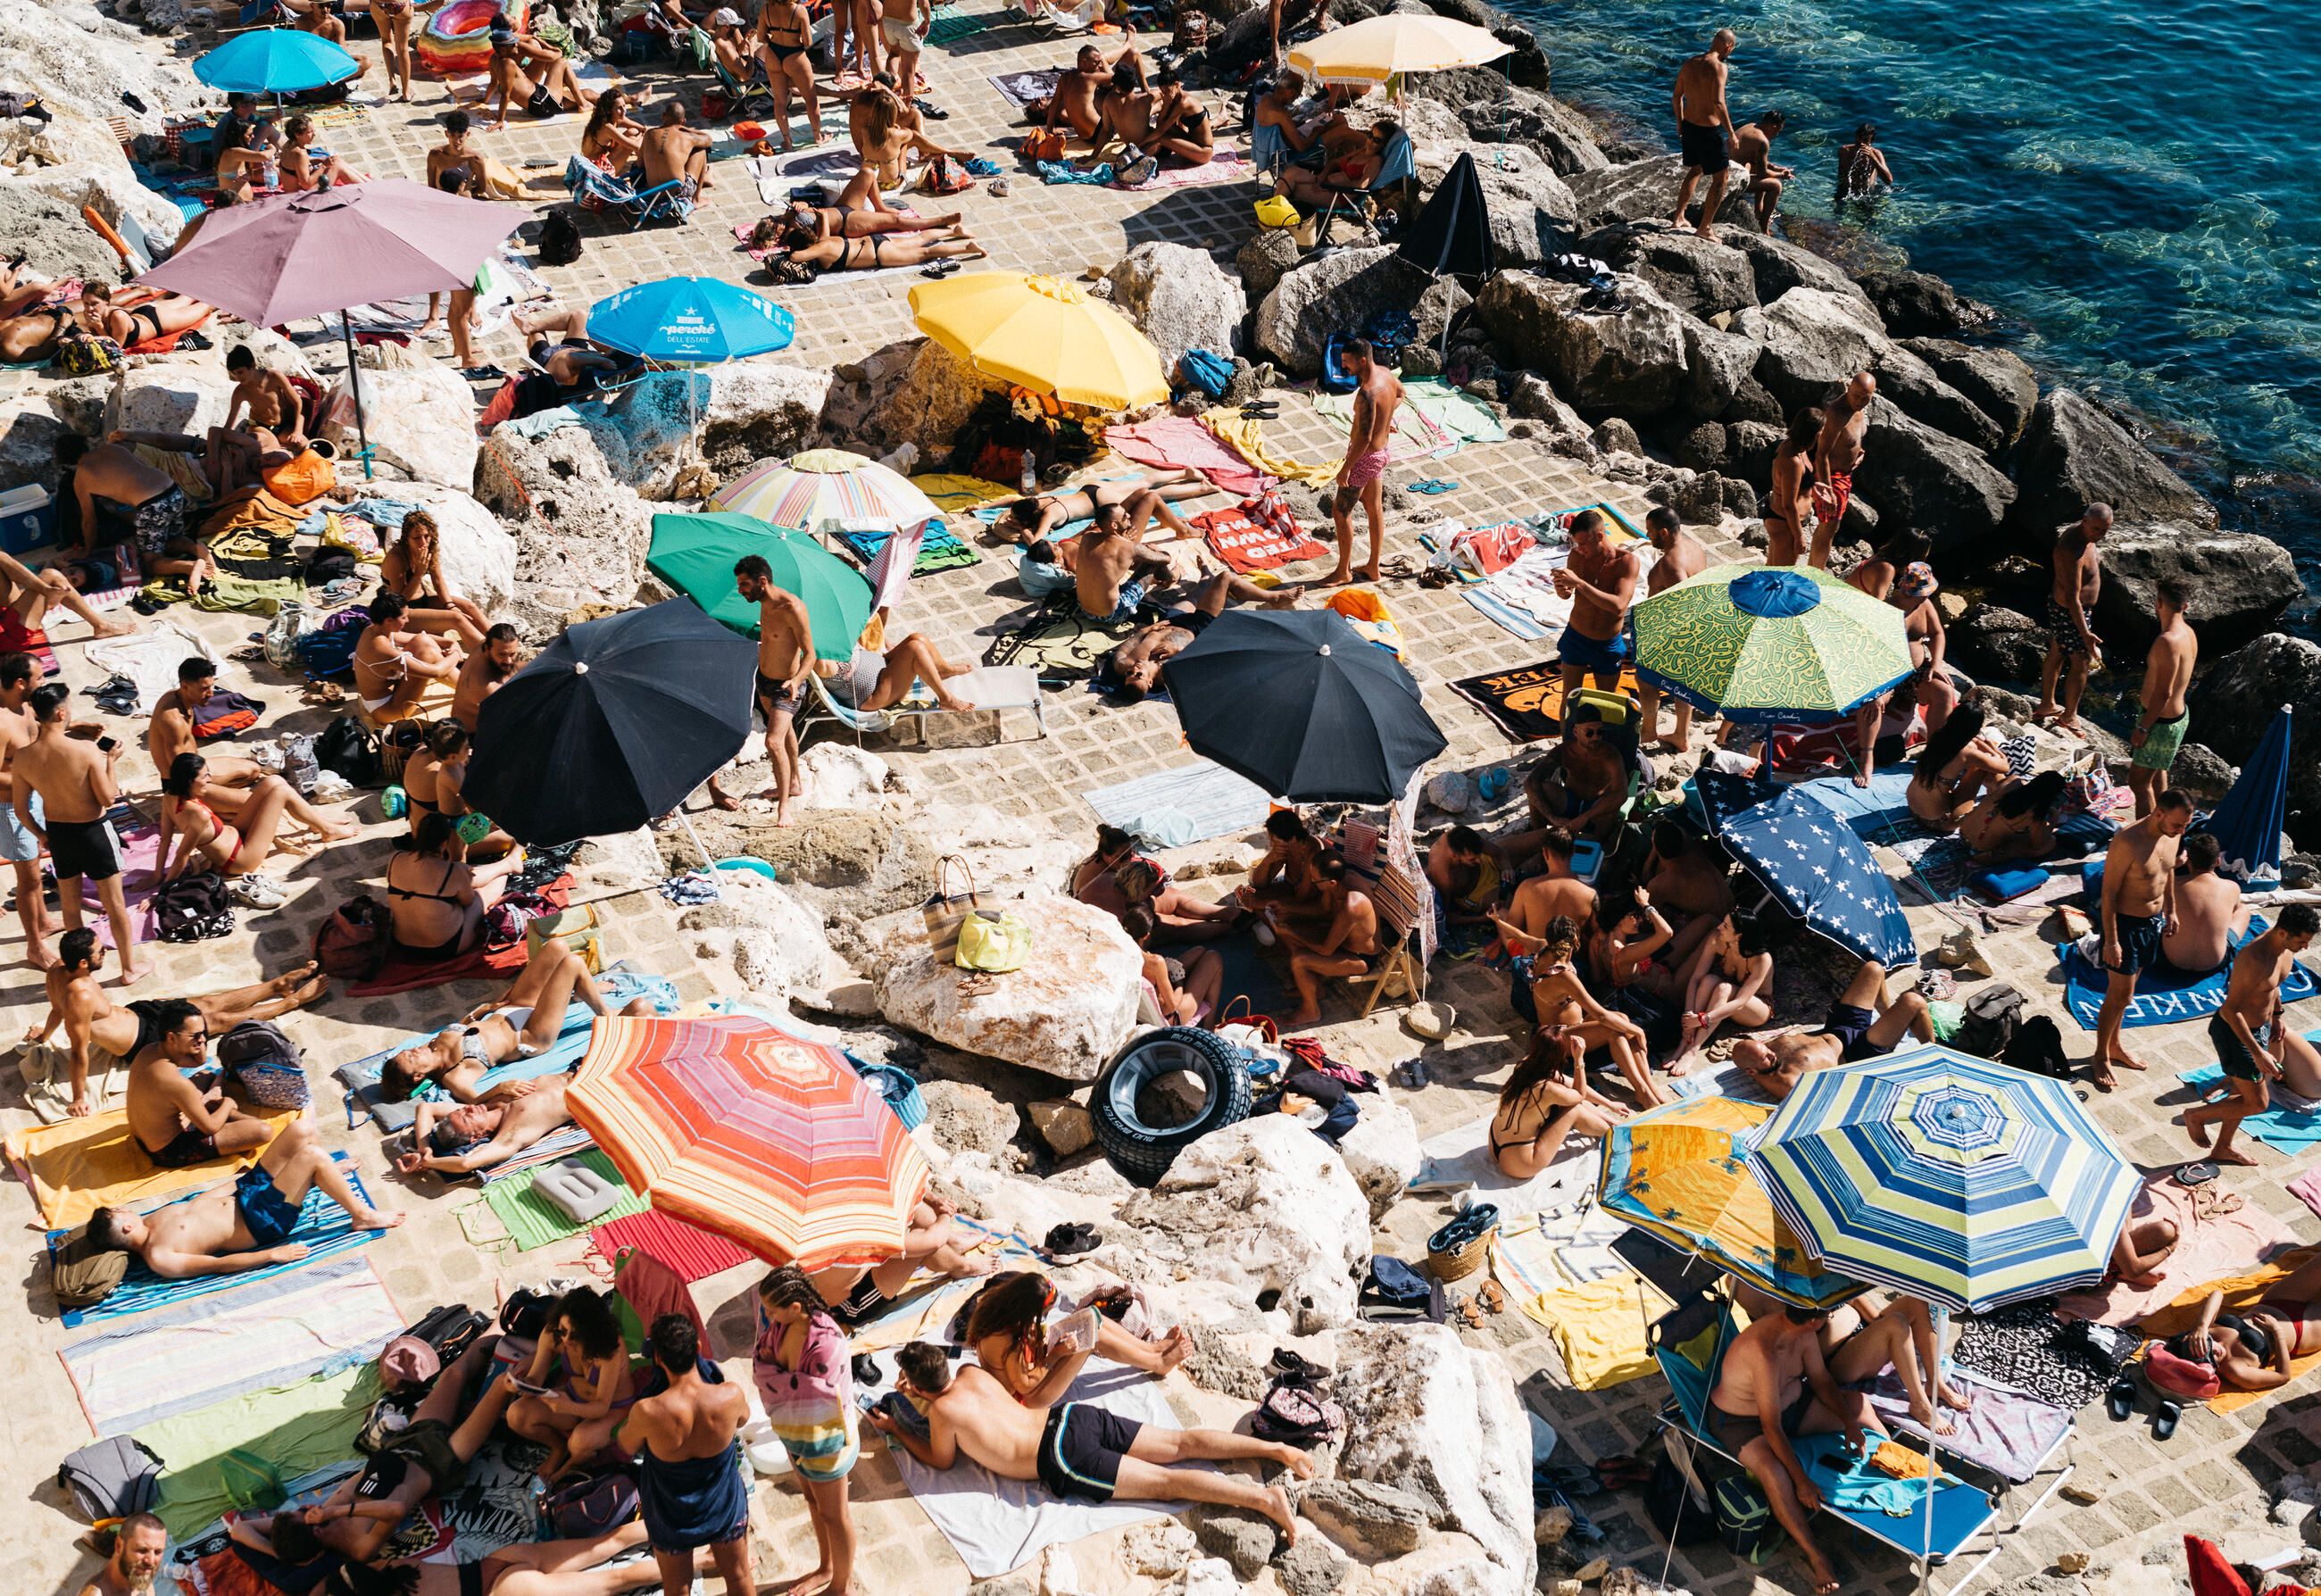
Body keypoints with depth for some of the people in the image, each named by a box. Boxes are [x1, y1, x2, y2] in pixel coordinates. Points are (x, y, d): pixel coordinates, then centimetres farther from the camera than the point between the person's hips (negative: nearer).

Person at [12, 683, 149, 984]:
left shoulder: (23, 757, -14)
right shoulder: (87, 751, -26)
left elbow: (21, 810, -5)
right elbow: (108, 798, -17)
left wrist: (41, 836, 13)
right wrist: (110, 761, -5)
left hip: (56, 832, 4)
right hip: (92, 831, -4)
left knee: (70, 904, 21)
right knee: (114, 903, 13)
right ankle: (130, 968, 24)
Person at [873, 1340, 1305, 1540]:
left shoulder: (942, 1410, -7)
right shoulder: (972, 1373, 15)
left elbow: (941, 1460, 10)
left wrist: (895, 1431, 18)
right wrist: (918, 1390, 38)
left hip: (1064, 1459, -7)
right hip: (1072, 1416, 7)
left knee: (1165, 1482, -10)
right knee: (1180, 1445, 5)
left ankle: (1265, 1498, -20)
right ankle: (1275, 1449, -3)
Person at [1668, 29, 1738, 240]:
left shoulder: (1689, 64, 4)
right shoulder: (1719, 67, -19)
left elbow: (1676, 96, 14)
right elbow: (1718, 103, -27)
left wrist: (1680, 122, 29)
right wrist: (1731, 134, -18)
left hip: (1688, 126, 7)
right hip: (1709, 130, -7)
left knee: (1695, 170, 28)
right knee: (1720, 178, 9)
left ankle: (1678, 218, 29)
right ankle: (1705, 227, 13)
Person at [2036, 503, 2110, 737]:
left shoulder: (2078, 532, -4)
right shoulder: (2072, 552, -34)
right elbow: (2072, 598, -34)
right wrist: (2085, 634, -35)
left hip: (2058, 603, 10)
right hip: (2070, 613, -10)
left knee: (2057, 655, 23)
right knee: (2081, 663, 5)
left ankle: (2047, 705, 41)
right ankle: (2068, 718, 20)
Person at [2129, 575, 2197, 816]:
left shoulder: (2167, 642, -30)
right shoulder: (2188, 634, 2)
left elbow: (2163, 693, -28)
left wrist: (2143, 728, -20)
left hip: (2162, 722, -10)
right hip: (2179, 714, 10)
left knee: (2139, 780, 1)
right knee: (2157, 772, 27)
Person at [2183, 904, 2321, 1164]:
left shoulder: (2286, 949, -7)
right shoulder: (2253, 959, -34)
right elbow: (2230, 1010, -30)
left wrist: (2276, 1016, 24)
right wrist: (2257, 1053, -29)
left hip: (2260, 1026, 9)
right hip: (2235, 1033, -9)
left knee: (2244, 1092, 22)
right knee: (2258, 1103, 1)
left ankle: (2223, 1148, 41)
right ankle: (2196, 1115, 21)